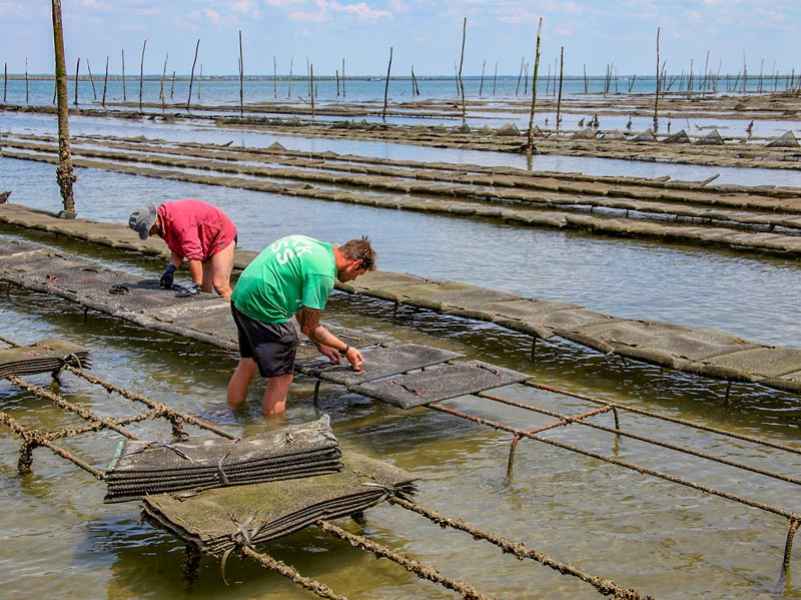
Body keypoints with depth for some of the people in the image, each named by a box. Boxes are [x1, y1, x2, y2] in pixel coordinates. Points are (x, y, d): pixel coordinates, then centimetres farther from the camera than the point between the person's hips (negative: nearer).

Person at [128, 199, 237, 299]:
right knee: (205, 287, 7)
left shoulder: (178, 219, -34)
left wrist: (196, 285, -34)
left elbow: (194, 253, -36)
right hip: (206, 244, 10)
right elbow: (177, 249, 6)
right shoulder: (164, 221, -2)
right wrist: (171, 268, -13)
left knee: (219, 285, -19)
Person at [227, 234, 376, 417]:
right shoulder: (324, 273, -17)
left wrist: (320, 344, 22)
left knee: (247, 364, 27)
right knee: (280, 379, 3)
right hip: (264, 309, -10)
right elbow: (309, 327, -9)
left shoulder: (317, 246, 10)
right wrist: (346, 350, 3)